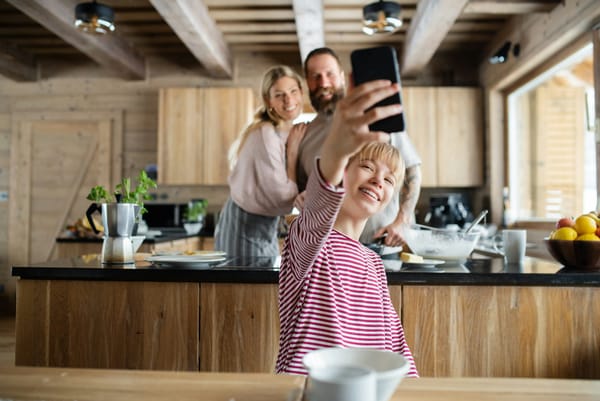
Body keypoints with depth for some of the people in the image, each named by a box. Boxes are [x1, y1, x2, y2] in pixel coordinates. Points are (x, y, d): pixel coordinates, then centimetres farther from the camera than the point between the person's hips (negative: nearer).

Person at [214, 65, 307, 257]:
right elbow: (284, 199, -23)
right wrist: (293, 150, -18)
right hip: (245, 228, -8)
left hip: (265, 228, 9)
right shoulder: (266, 134, -24)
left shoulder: (290, 134, 2)